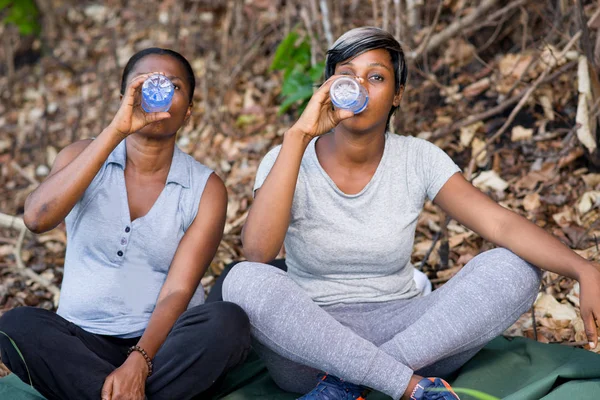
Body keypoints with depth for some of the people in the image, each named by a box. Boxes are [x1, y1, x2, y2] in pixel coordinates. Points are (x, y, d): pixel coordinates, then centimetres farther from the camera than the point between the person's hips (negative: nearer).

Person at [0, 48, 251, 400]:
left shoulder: (206, 189, 0)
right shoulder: (84, 157, 3)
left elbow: (178, 291, -11)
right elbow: (38, 218, -19)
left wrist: (137, 364, -29)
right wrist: (115, 130, -24)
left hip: (163, 340, 0)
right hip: (81, 343, 1)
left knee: (227, 321, -30)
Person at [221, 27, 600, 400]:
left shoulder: (418, 159, 0)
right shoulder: (289, 160, -5)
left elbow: (500, 222, -14)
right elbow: (257, 251, -25)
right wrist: (298, 135, -26)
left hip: (401, 331, 2)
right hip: (310, 339, -2)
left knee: (514, 269, -19)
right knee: (244, 280, -32)